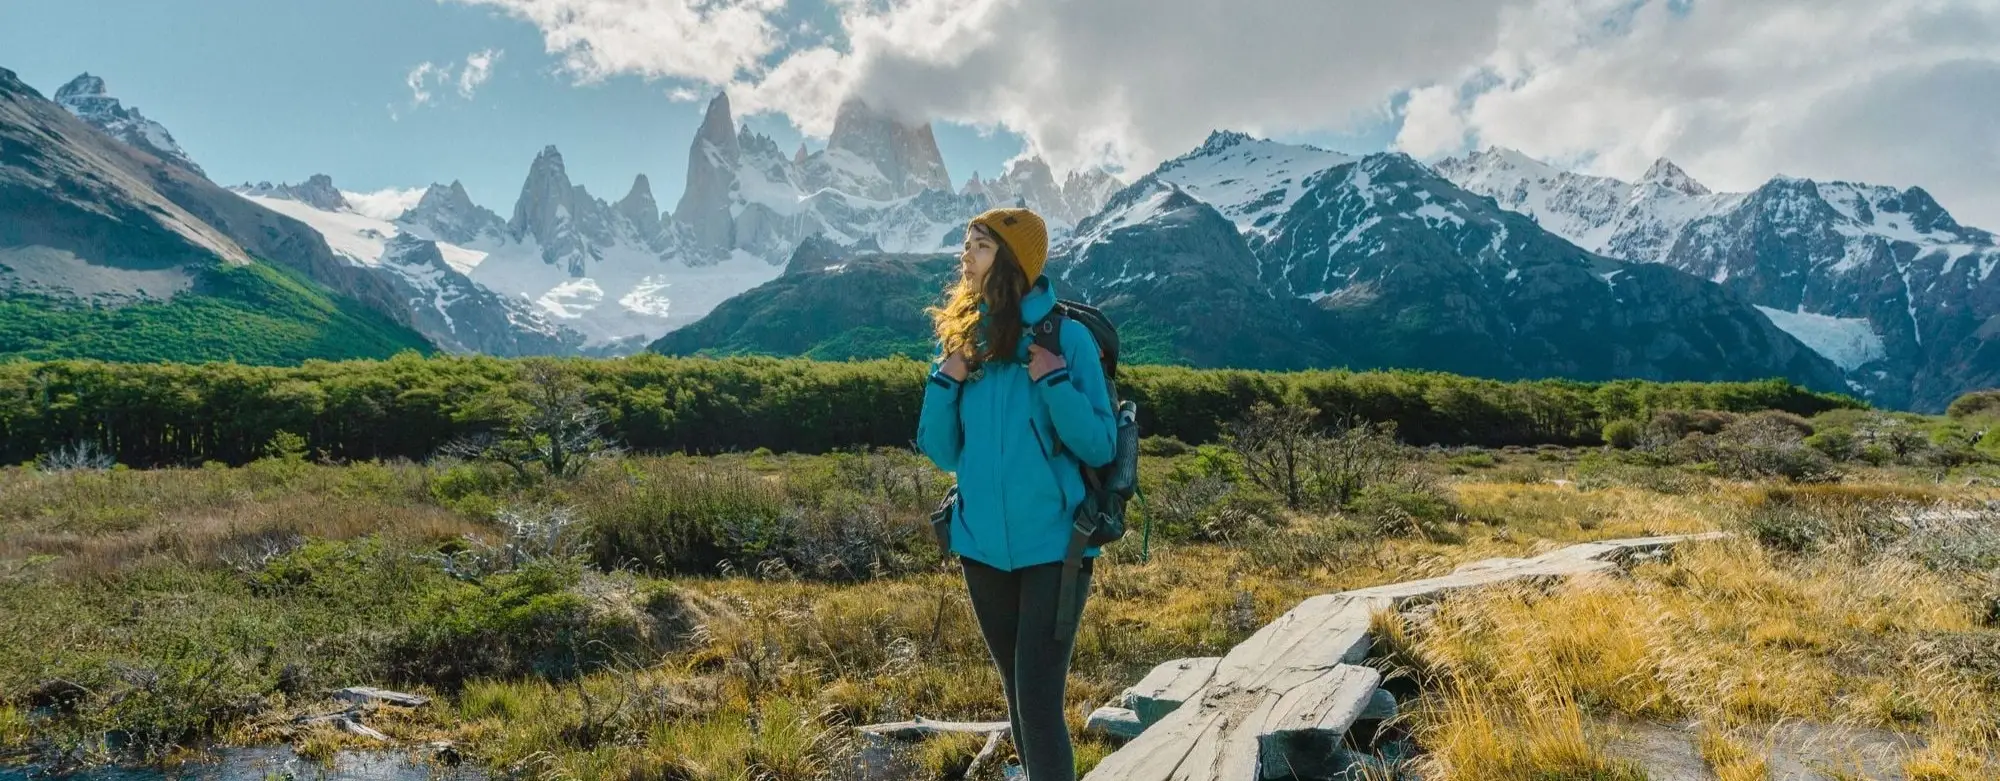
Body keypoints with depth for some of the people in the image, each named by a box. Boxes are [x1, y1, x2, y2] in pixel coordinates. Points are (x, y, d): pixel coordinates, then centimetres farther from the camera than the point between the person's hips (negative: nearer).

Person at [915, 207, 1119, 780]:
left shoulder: (1066, 336, -9)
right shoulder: (966, 338, 4)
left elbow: (1099, 447, -10)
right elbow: (944, 454, 5)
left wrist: (1055, 382, -22)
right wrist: (945, 381, -10)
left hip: (1053, 546, -5)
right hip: (983, 545, 5)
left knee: (1039, 701, -7)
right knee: (1018, 693, 17)